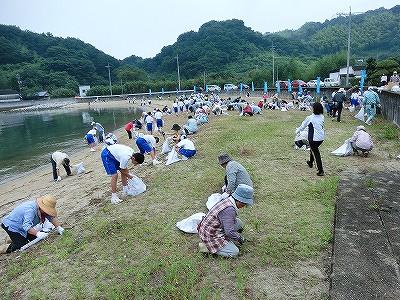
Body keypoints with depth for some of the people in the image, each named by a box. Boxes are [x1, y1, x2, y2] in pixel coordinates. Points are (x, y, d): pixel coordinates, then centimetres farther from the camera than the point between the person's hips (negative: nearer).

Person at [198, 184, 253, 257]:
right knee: (234, 252, -8)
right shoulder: (229, 209, -30)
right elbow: (229, 232, -28)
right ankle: (207, 246, -2)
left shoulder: (228, 200, -1)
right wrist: (240, 239, -11)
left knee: (239, 223, 7)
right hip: (210, 235, -10)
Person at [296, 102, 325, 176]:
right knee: (313, 149, 29)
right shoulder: (322, 117, 2)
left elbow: (303, 126, -1)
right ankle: (310, 162, 50)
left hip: (313, 138, -7)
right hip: (321, 138, 7)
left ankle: (321, 171, -1)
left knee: (316, 154, 0)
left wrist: (297, 131, 19)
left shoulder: (310, 118, -15)